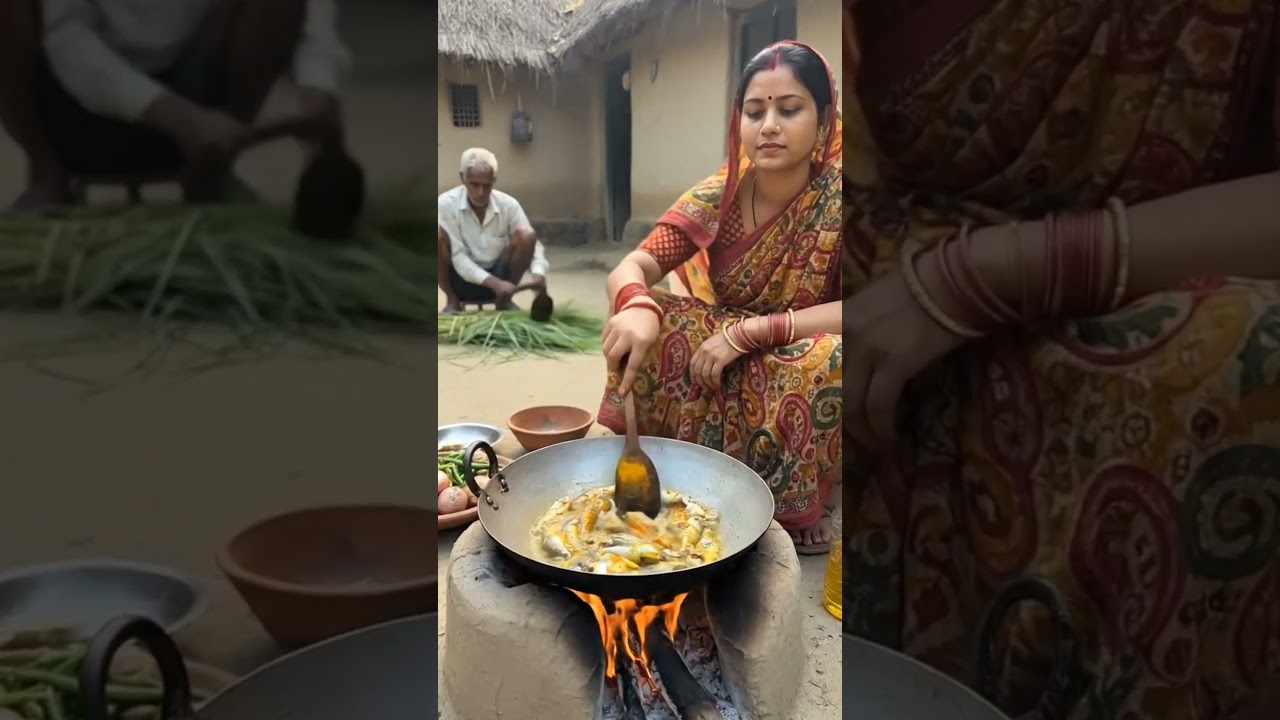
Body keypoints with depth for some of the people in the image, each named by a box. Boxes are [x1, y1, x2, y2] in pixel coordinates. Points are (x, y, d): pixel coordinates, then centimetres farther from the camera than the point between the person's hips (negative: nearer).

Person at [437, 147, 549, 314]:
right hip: (462, 279, -2)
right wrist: (494, 283, -33)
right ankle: (452, 301, -7)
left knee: (525, 235, -21)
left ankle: (504, 300, -2)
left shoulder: (508, 205, -10)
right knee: (438, 235, -28)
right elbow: (458, 258, -20)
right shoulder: (446, 204, -16)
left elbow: (532, 243, -8)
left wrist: (538, 273, -31)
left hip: (497, 278, 2)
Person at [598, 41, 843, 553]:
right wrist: (637, 304, -42)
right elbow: (630, 269, -17)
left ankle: (790, 508, -11)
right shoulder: (719, 194, -10)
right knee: (642, 319, -21)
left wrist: (748, 331, -30)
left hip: (803, 368, -3)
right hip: (728, 366, 3)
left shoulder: (836, 195, -18)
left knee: (832, 363, -36)